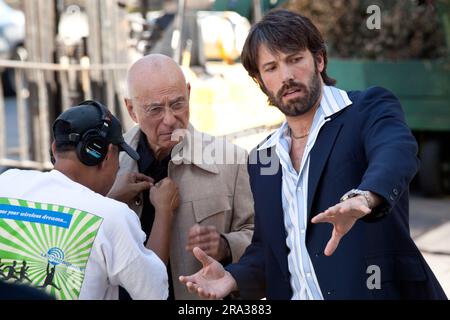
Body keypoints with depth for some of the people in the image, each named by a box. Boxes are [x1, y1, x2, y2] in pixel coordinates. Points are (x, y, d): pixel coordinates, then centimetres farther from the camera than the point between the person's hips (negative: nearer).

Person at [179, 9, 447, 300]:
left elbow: (396, 152, -26)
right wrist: (234, 277, -5)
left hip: (379, 290, -5)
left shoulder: (370, 109, -5)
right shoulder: (262, 159, 11)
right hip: (294, 294, 5)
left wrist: (363, 197, -46)